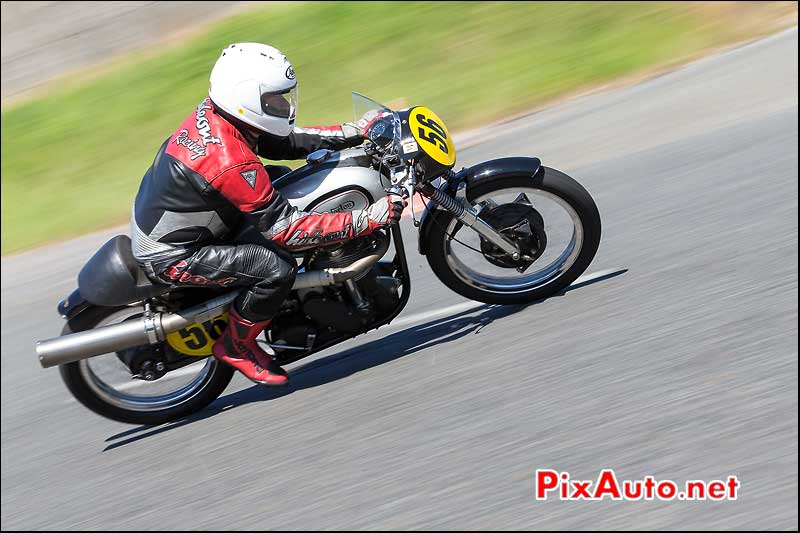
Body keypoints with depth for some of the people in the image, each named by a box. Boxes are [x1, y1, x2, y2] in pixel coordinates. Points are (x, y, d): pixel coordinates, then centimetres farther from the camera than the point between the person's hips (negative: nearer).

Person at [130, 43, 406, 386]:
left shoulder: (212, 115, -6)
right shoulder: (231, 162, -32)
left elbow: (285, 141, 5)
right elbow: (285, 228, -28)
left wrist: (357, 131, -2)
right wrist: (370, 219, -29)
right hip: (170, 256, -10)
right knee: (277, 268, -26)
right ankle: (235, 347, 1)